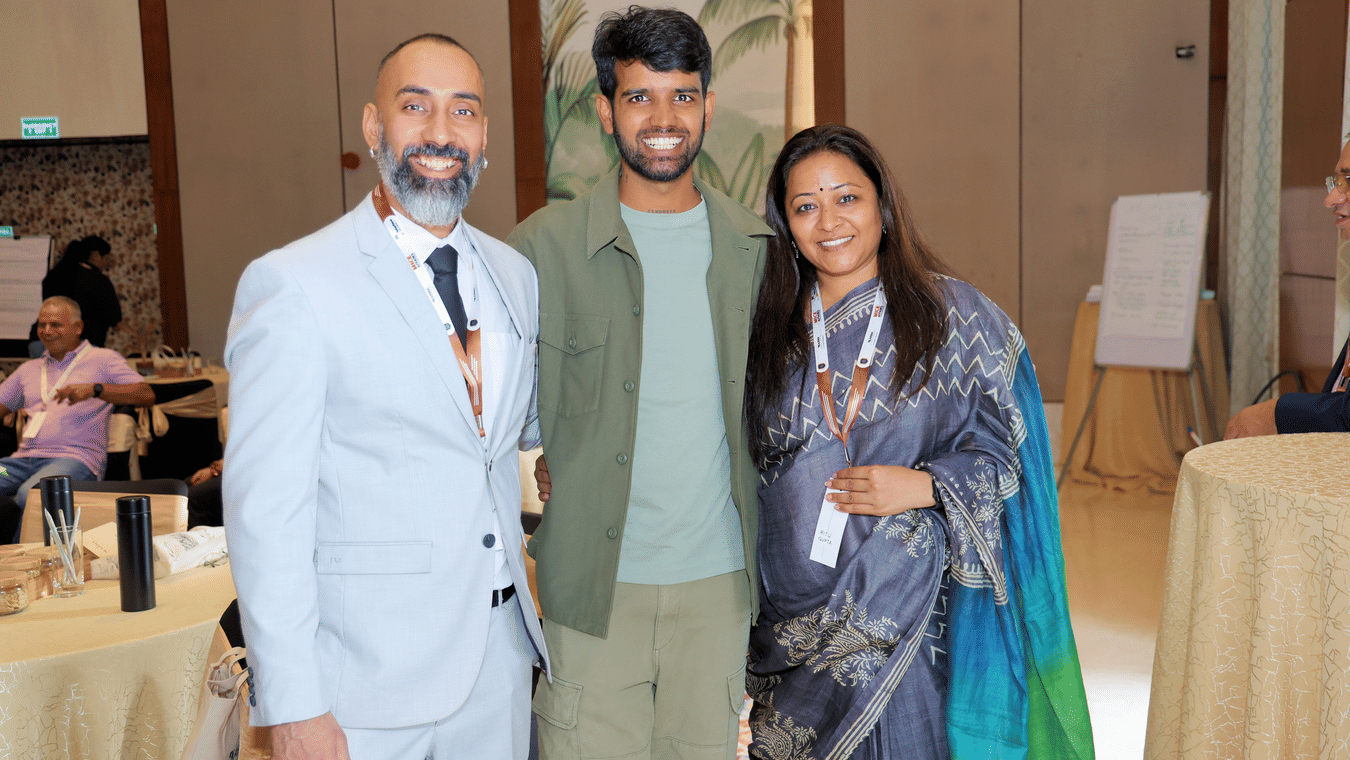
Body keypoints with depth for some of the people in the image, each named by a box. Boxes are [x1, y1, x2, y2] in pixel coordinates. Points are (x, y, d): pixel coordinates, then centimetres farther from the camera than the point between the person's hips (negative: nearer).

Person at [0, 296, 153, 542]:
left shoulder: (103, 359, 12)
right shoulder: (29, 368, 30)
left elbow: (147, 395, -2)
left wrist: (94, 389, -14)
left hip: (75, 456, -5)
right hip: (24, 457, 5)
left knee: (30, 494, -36)